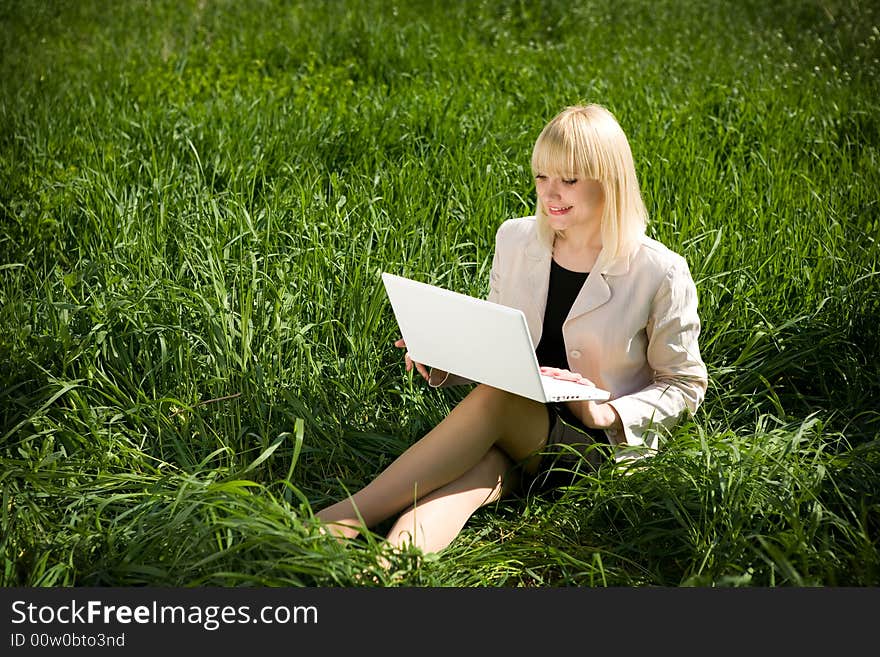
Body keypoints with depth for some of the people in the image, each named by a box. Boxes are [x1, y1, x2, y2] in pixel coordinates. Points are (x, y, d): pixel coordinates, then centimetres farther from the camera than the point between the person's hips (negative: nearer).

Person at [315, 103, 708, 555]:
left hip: (602, 443, -4)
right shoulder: (514, 239, 6)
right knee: (475, 468, -34)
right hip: (512, 431, 4)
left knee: (492, 400, -34)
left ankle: (343, 518, -35)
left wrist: (609, 414, -17)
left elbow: (685, 385, 1)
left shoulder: (660, 273, -7)